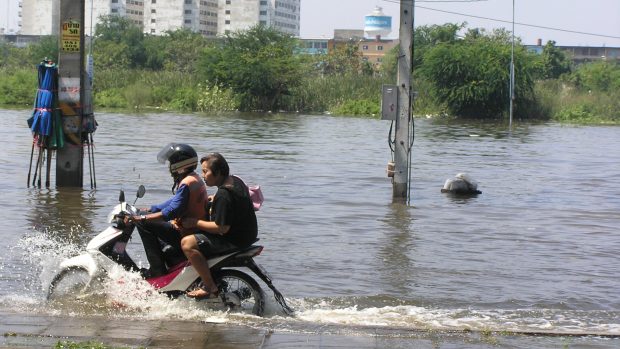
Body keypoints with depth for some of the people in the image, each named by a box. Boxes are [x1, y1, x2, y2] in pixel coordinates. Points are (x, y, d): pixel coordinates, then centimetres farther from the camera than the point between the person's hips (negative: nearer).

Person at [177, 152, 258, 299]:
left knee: (187, 243, -20)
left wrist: (195, 222, -18)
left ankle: (210, 287, -16)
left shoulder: (223, 195, -24)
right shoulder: (235, 181, 5)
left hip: (235, 240, -11)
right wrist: (214, 199, 21)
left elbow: (222, 228, -26)